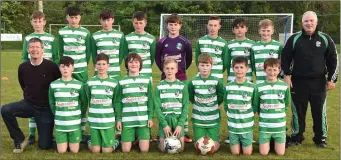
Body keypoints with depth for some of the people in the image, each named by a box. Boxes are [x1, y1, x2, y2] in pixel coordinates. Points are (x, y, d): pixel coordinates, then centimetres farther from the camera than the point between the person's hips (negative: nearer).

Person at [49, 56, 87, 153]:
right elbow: (52, 103, 9)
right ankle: (62, 139, 33)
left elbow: (84, 103, 3)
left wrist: (79, 117, 2)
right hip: (60, 123, 1)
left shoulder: (79, 85, -6)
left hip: (75, 123, -1)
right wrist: (57, 116, 7)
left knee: (74, 150, 2)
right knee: (61, 151, 2)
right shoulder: (53, 85, -2)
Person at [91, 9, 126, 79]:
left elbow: (121, 53, 7)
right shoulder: (95, 36, 3)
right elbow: (93, 54, 7)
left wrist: (117, 66, 1)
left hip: (115, 72, 0)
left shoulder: (120, 35, 4)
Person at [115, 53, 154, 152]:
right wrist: (118, 119, -1)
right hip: (127, 120, 0)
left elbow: (150, 100, 4)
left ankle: (140, 138, 27)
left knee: (144, 149, -4)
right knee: (126, 150, -1)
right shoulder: (122, 82, 2)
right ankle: (132, 138, 30)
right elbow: (118, 102, 3)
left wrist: (151, 117, -2)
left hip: (143, 119, 0)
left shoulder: (147, 80, 3)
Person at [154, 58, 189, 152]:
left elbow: (185, 106, -1)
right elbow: (157, 107, -4)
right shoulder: (159, 87, -1)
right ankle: (161, 141, 29)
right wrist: (164, 124, -13)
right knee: (163, 149, -3)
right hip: (164, 119, 0)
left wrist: (180, 124, -11)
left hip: (178, 119, 1)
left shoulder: (182, 86, 1)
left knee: (180, 149, -2)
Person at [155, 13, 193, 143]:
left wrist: (182, 69, 7)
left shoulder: (185, 42, 0)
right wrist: (163, 69, 4)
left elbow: (189, 59, 10)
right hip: (165, 77, 1)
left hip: (181, 78, 0)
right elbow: (157, 58, 9)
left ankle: (184, 133, 11)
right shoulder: (161, 42, 0)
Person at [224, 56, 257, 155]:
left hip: (247, 125, -1)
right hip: (233, 125, 1)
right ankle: (237, 142, 36)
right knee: (235, 153, 6)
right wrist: (231, 115, 1)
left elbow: (255, 106, 1)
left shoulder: (252, 87, -8)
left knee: (247, 153, 4)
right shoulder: (228, 87, -3)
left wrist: (248, 116, -3)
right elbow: (225, 105, 7)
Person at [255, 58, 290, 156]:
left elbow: (286, 104, 10)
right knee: (264, 153, 0)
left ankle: (274, 141, 33)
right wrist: (263, 116, 2)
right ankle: (268, 142, 31)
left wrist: (280, 115, 5)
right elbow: (256, 105, 5)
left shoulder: (285, 86, -2)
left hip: (280, 125, 1)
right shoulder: (259, 87, -5)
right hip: (264, 125, -1)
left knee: (280, 153, 2)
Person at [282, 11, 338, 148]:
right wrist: (286, 75, -4)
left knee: (319, 111, 6)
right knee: (298, 111, 8)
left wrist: (331, 79, 2)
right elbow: (285, 58, 3)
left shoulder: (325, 39, 2)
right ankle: (296, 137, 21)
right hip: (298, 82, 0)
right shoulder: (294, 39, 0)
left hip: (318, 82, 1)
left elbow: (333, 60, 6)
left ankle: (320, 138, 20)